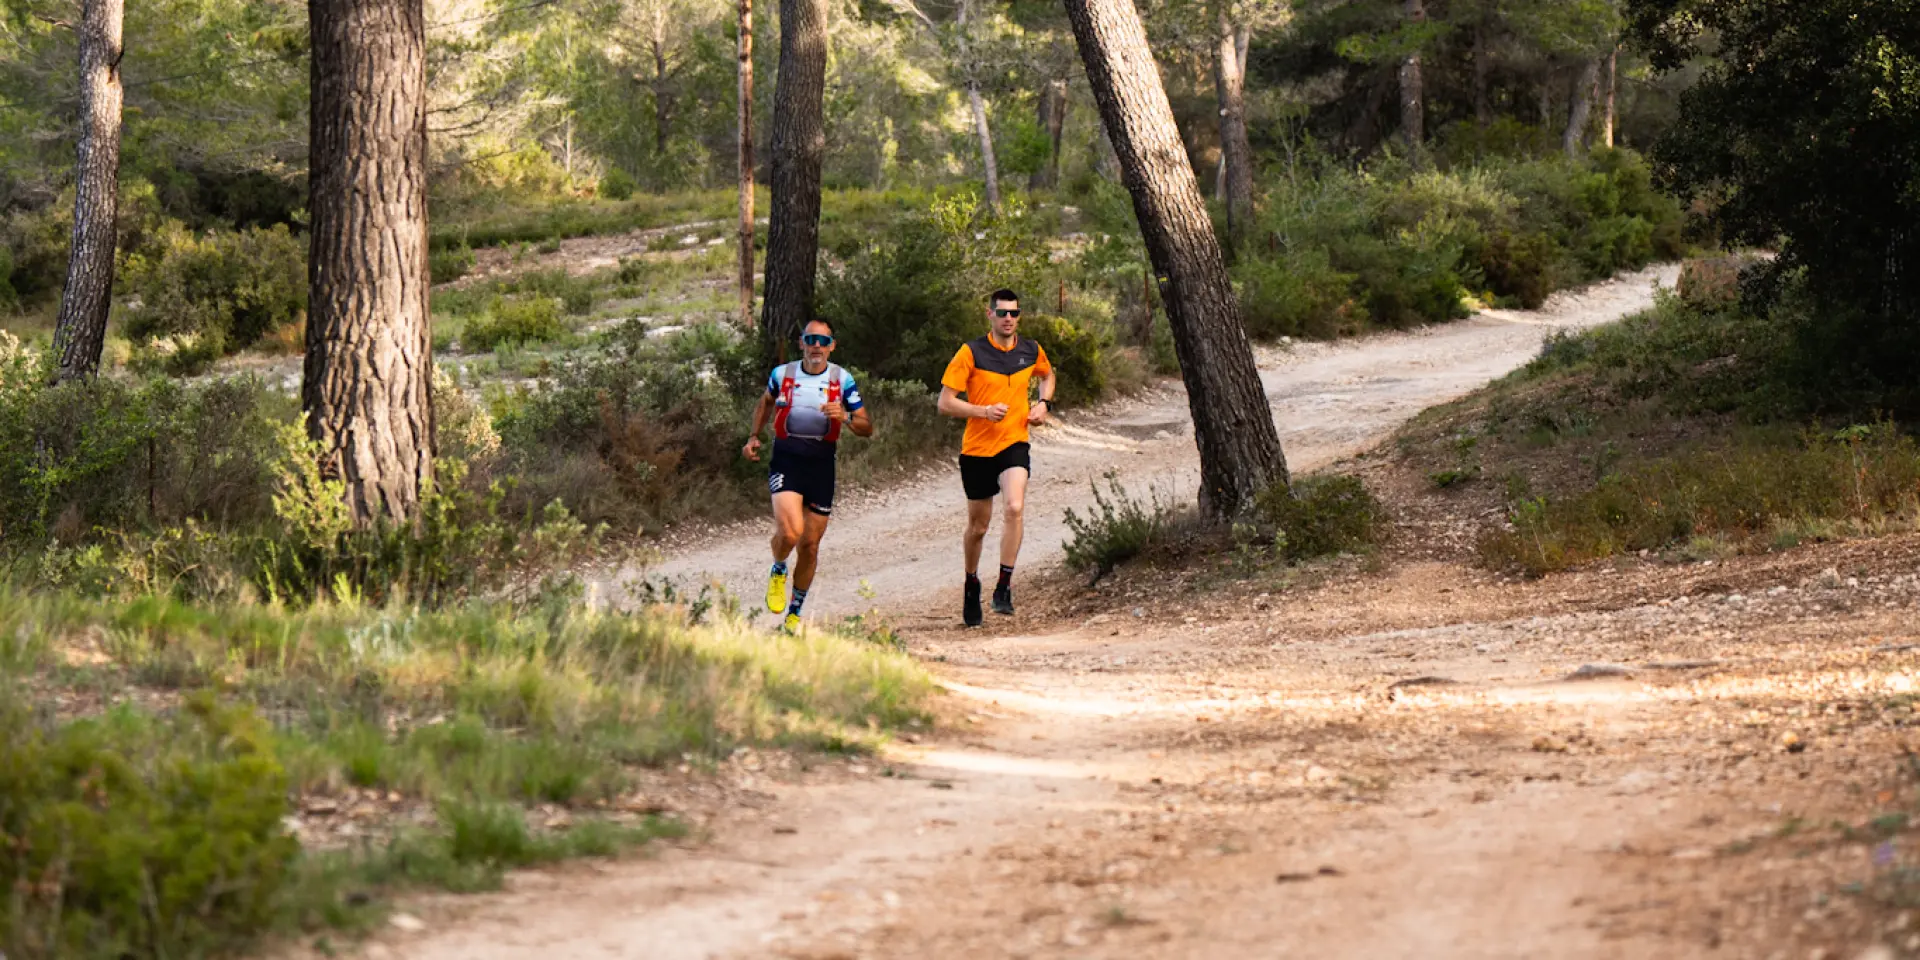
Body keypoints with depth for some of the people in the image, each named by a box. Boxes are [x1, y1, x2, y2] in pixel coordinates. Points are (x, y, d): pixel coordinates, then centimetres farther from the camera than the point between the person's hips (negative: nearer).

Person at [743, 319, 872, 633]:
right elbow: (766, 402, 23)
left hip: (821, 465, 1)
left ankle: (795, 613, 25)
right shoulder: (782, 375, 2)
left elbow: (867, 428, 0)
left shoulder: (842, 380, 0)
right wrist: (755, 436, 11)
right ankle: (778, 571, 10)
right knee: (790, 531, -24)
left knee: (810, 545, 5)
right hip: (785, 461, -1)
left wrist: (845, 417, -20)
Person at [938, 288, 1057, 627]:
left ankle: (1004, 587, -19)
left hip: (1014, 444, 1)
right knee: (978, 526, 10)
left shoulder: (1032, 352, 4)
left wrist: (1044, 403, 8)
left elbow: (1047, 375, 28)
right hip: (977, 447, -1)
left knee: (1014, 507, -25)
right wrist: (983, 411, -21)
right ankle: (972, 584, 36)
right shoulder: (971, 352, -7)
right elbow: (945, 402, -7)